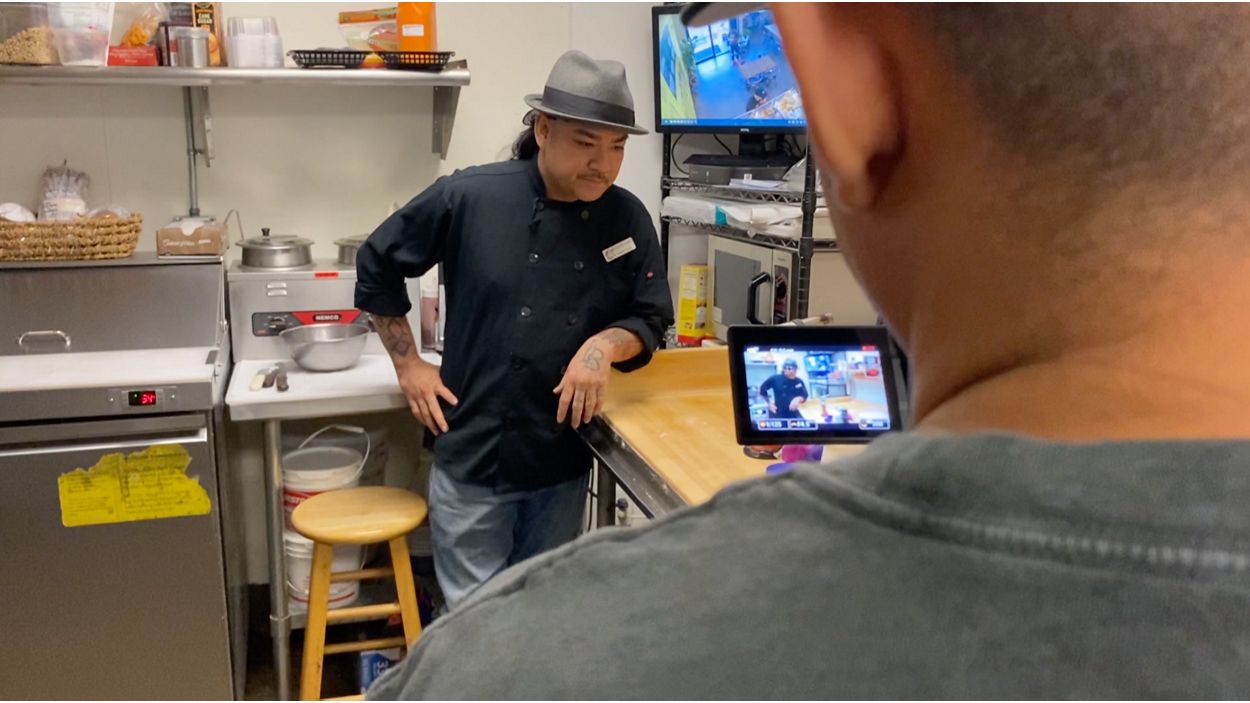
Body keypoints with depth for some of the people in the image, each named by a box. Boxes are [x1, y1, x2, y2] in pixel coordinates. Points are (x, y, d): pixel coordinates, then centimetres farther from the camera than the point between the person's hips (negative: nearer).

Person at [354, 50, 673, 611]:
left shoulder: (628, 219, -2)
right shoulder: (469, 197, -10)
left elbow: (650, 320, 4)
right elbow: (377, 266, 2)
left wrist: (606, 343, -18)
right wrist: (408, 364, 0)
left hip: (564, 462, 3)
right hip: (473, 457, -3)